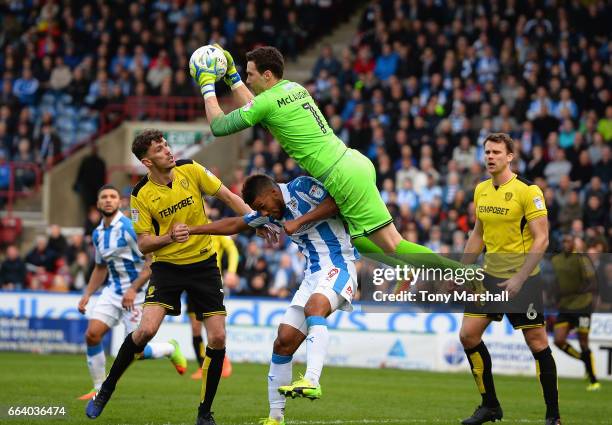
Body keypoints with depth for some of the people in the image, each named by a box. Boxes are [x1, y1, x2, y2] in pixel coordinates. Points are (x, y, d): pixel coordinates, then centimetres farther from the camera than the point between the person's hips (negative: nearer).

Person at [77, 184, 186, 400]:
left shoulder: (129, 227, -16)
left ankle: (171, 348, 24)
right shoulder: (98, 233, 8)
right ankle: (99, 388, 3)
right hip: (113, 291, 7)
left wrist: (133, 289, -25)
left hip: (136, 294, -7)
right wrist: (87, 294, 12)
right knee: (92, 334, -10)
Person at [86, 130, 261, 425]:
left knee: (217, 339, -7)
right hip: (167, 265, -2)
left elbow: (229, 197, 3)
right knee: (147, 329, -20)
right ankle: (105, 391, 0)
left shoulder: (191, 170, -6)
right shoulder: (141, 195, -10)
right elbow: (143, 244, -7)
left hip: (204, 264, 2)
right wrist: (170, 237, -25)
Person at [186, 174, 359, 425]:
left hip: (338, 265, -8)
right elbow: (233, 225, 26)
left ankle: (311, 381, -52)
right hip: (313, 274, 8)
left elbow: (335, 202, -19)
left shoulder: (302, 187, -7)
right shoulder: (269, 212, 15)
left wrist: (299, 221, -17)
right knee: (284, 341, 1)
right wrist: (191, 230, 25)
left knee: (314, 306, -38)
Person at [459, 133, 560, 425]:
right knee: (468, 335, 0)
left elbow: (541, 239, -16)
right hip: (491, 275, 7)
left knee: (537, 343, -3)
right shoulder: (481, 190, 7)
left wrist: (520, 278, -21)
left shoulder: (528, 190, -14)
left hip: (522, 277, -7)